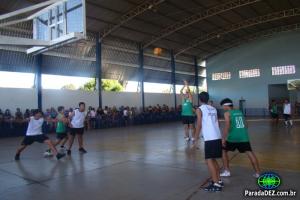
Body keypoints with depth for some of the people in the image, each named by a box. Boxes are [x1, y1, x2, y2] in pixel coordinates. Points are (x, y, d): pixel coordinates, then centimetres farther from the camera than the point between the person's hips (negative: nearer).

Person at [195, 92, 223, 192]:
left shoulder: (199, 109, -2)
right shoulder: (213, 109, 18)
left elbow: (199, 125, -8)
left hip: (209, 138, -7)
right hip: (218, 137, 8)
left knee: (209, 160, -1)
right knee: (213, 159, 19)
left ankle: (216, 184, -2)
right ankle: (219, 181, 25)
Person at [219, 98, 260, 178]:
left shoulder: (227, 113, -1)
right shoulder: (240, 112, 18)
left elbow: (227, 126, -12)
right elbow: (245, 125, 20)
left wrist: (223, 138, -11)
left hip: (233, 137, -4)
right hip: (243, 136, 5)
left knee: (224, 151, 14)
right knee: (249, 152, 6)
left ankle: (226, 171, 14)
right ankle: (258, 173, 4)